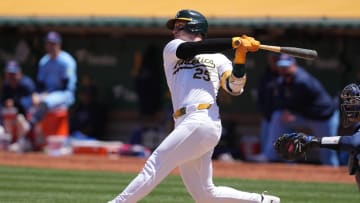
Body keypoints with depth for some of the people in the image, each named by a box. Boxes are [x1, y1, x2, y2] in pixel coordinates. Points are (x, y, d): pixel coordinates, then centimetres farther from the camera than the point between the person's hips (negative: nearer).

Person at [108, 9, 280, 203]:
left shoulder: (218, 59, 15)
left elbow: (235, 88, 2)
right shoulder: (171, 49, 22)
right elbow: (190, 49, 2)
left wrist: (240, 55, -10)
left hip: (202, 121, -5)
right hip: (185, 125, 5)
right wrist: (235, 42, -4)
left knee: (154, 167, -15)